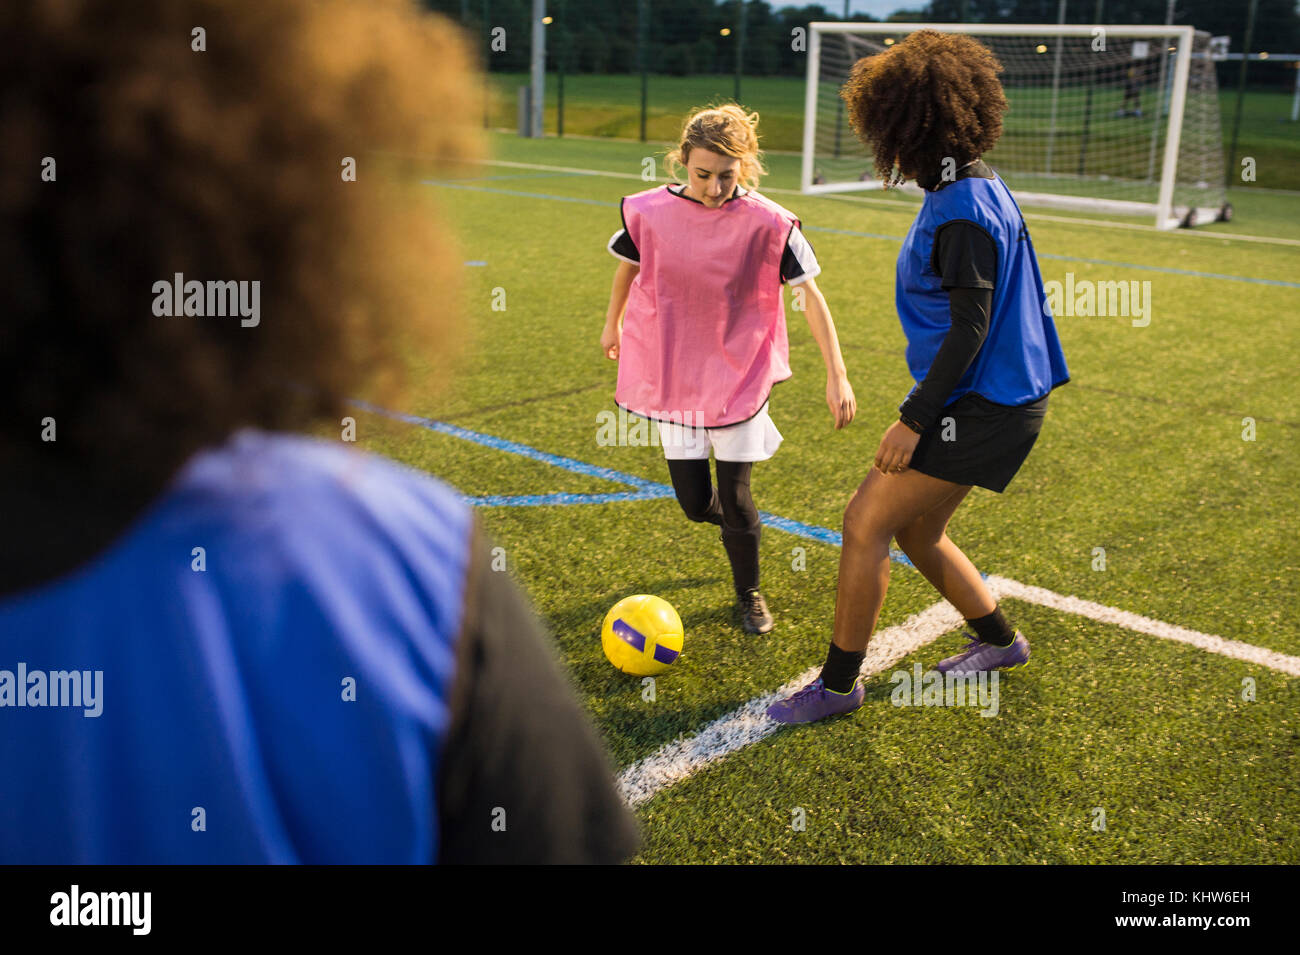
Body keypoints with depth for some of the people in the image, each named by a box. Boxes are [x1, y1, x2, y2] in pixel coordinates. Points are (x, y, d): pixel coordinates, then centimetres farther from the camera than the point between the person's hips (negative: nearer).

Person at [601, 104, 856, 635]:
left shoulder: (767, 224, -15)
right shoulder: (648, 213, -10)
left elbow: (810, 295, -10)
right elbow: (627, 264, 11)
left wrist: (836, 376, -13)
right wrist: (613, 324, 24)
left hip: (741, 373, -2)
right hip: (673, 373, 2)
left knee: (735, 497, 1)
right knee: (696, 504, 4)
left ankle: (749, 594, 28)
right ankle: (740, 526, 42)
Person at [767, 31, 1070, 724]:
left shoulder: (961, 211, -20)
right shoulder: (975, 189, 12)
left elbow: (970, 328, -23)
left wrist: (914, 420, -20)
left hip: (982, 407, -10)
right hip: (993, 401, 10)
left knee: (865, 524, -6)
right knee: (915, 531, 19)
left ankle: (838, 685, 5)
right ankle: (999, 640, 36)